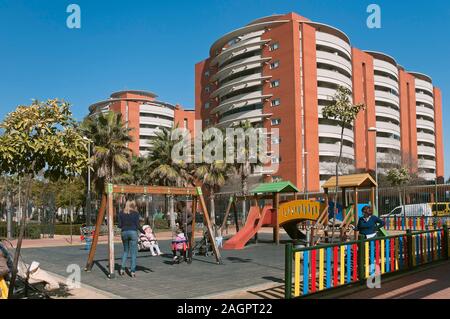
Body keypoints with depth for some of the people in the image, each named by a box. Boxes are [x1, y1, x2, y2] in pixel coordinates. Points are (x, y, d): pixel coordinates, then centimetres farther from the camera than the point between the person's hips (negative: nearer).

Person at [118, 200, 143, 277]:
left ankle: (122, 268, 10)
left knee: (125, 251, 19)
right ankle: (133, 271, 0)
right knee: (133, 252, 2)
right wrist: (143, 232, 6)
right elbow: (138, 225, -6)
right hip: (133, 232, -3)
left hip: (124, 232, 3)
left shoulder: (121, 213, 6)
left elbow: (120, 225, 4)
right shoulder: (135, 213, -2)